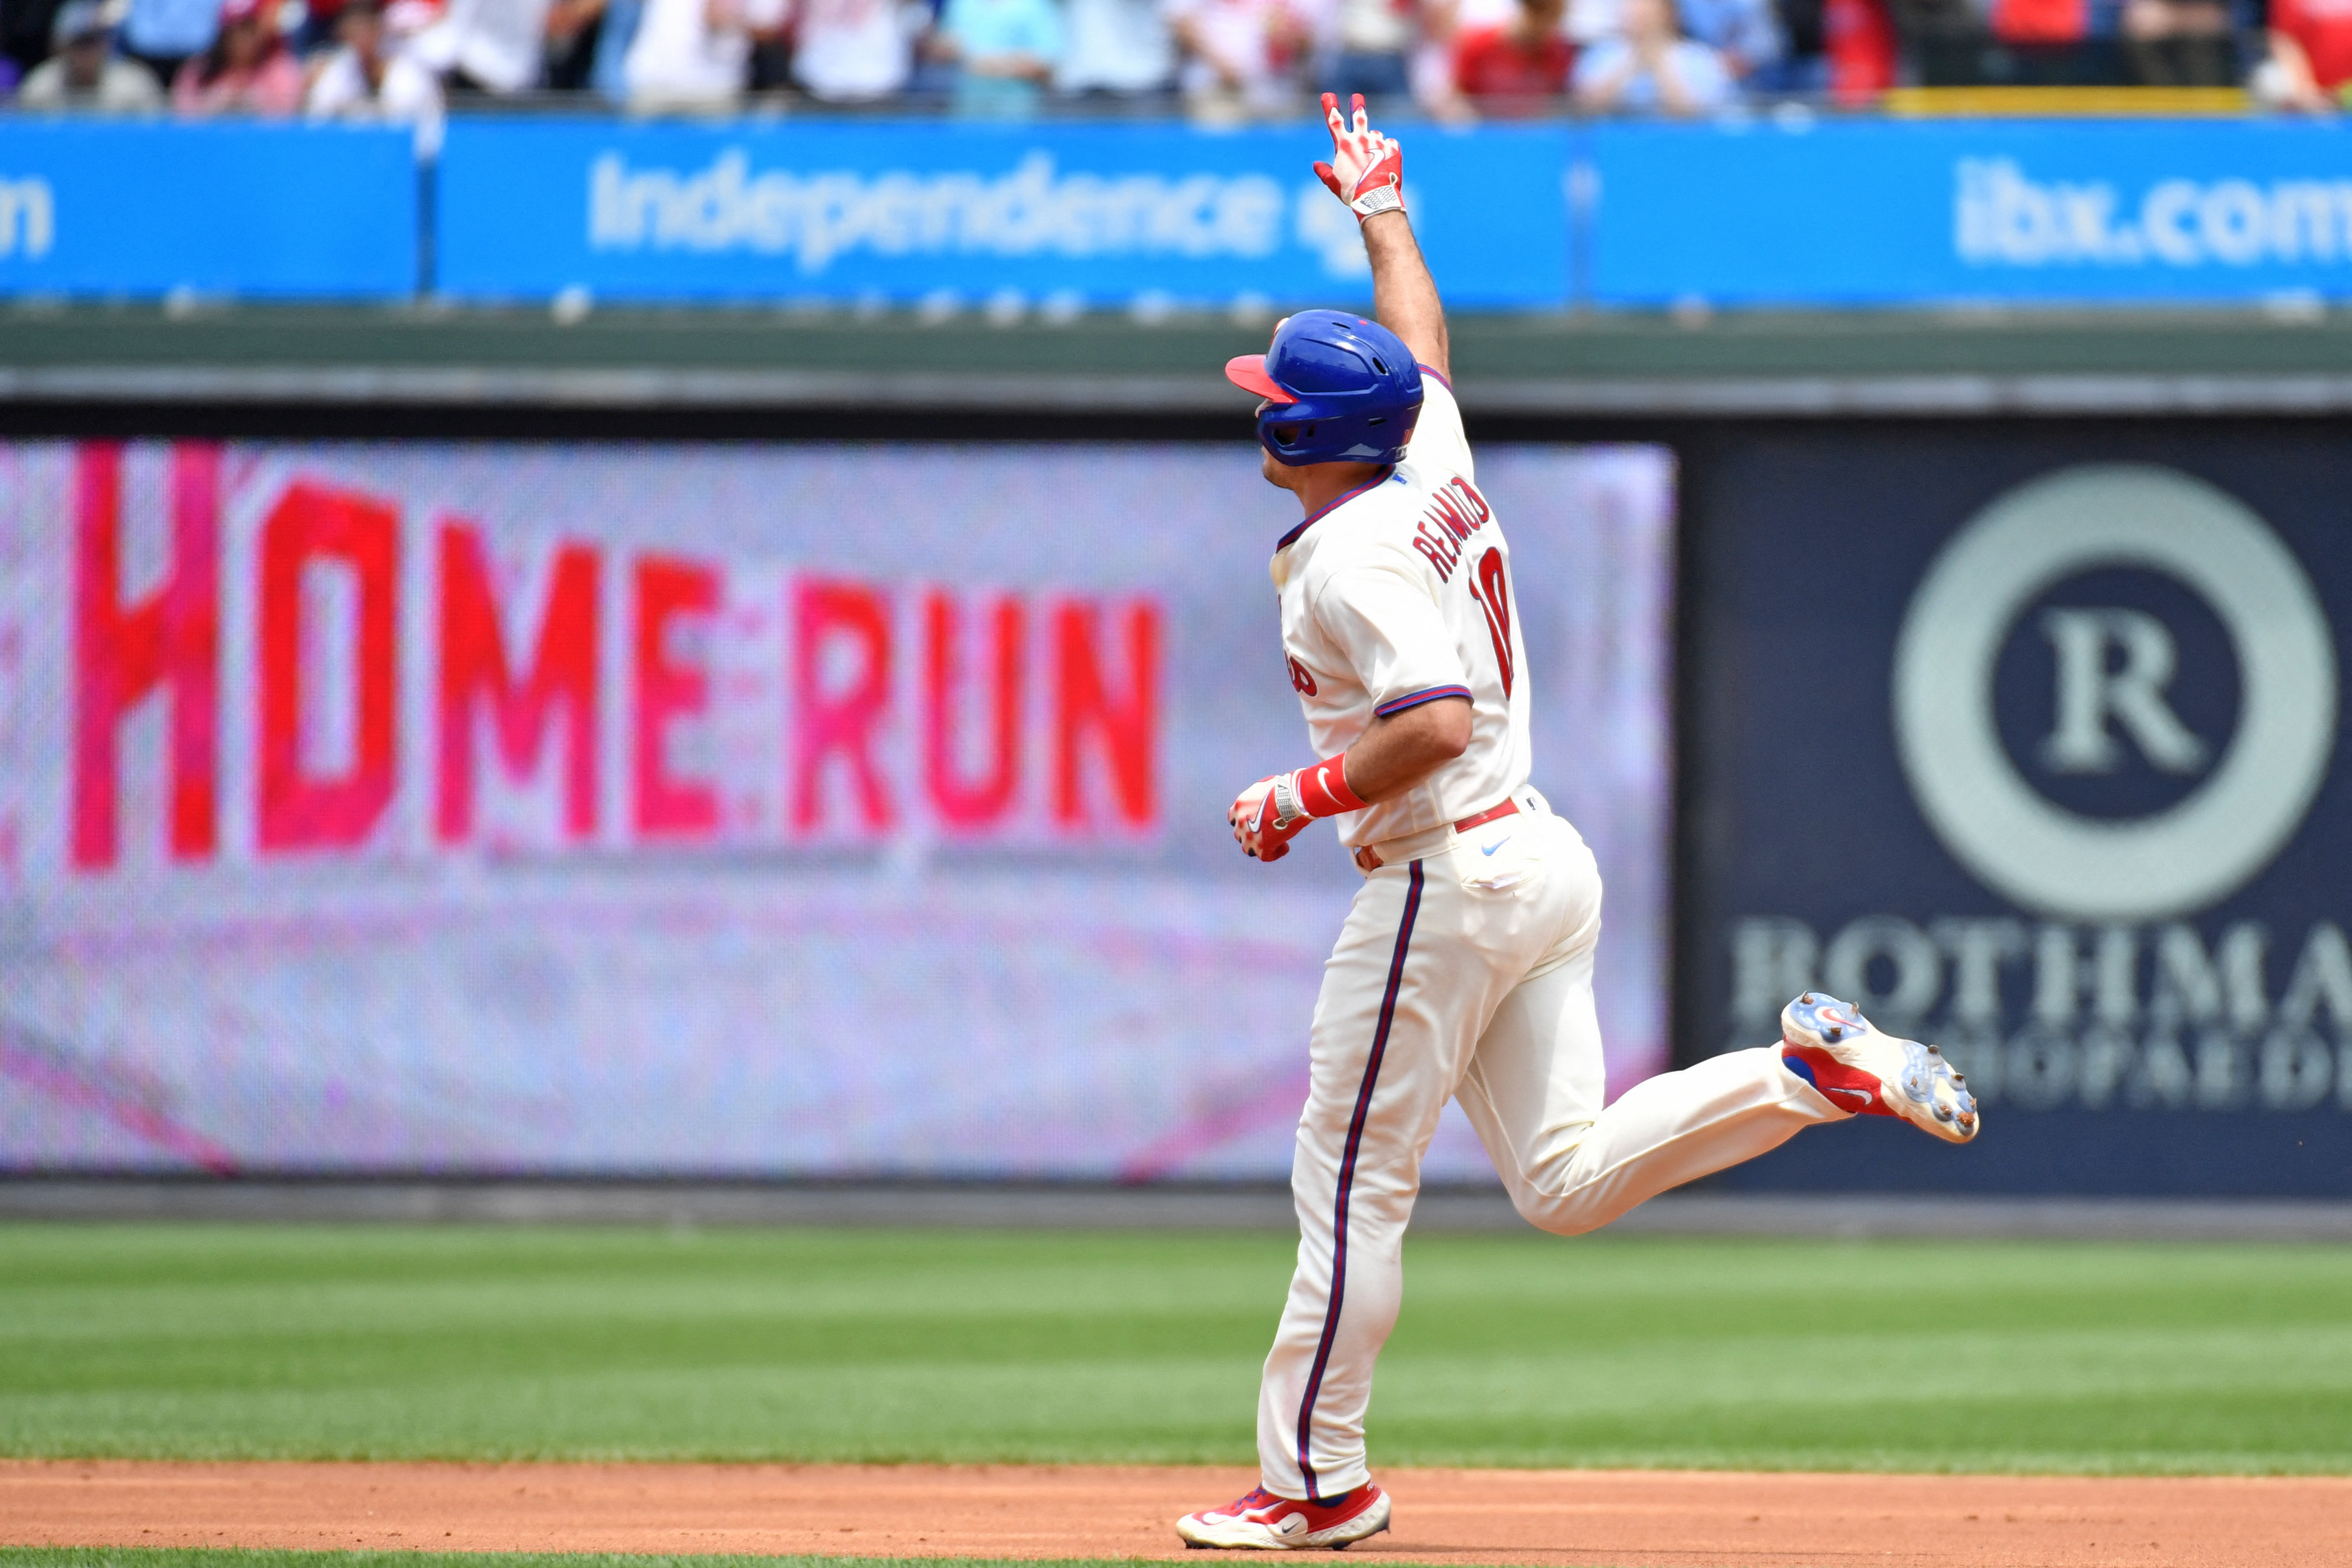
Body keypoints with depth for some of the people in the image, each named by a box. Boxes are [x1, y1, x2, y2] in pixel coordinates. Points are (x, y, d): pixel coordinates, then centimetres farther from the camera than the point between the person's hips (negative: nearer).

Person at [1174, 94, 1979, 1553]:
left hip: (1447, 876, -9)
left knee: (1352, 1180, 0)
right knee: (1567, 1180, 9)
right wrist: (1381, 210, 45)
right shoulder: (1436, 469, 10)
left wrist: (1297, 799, -15)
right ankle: (1813, 1071, -5)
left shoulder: (1350, 554, -16)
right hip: (1547, 866, 9)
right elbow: (1421, 344, 31)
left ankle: (1317, 1480, 5)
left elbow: (1434, 725, -27)